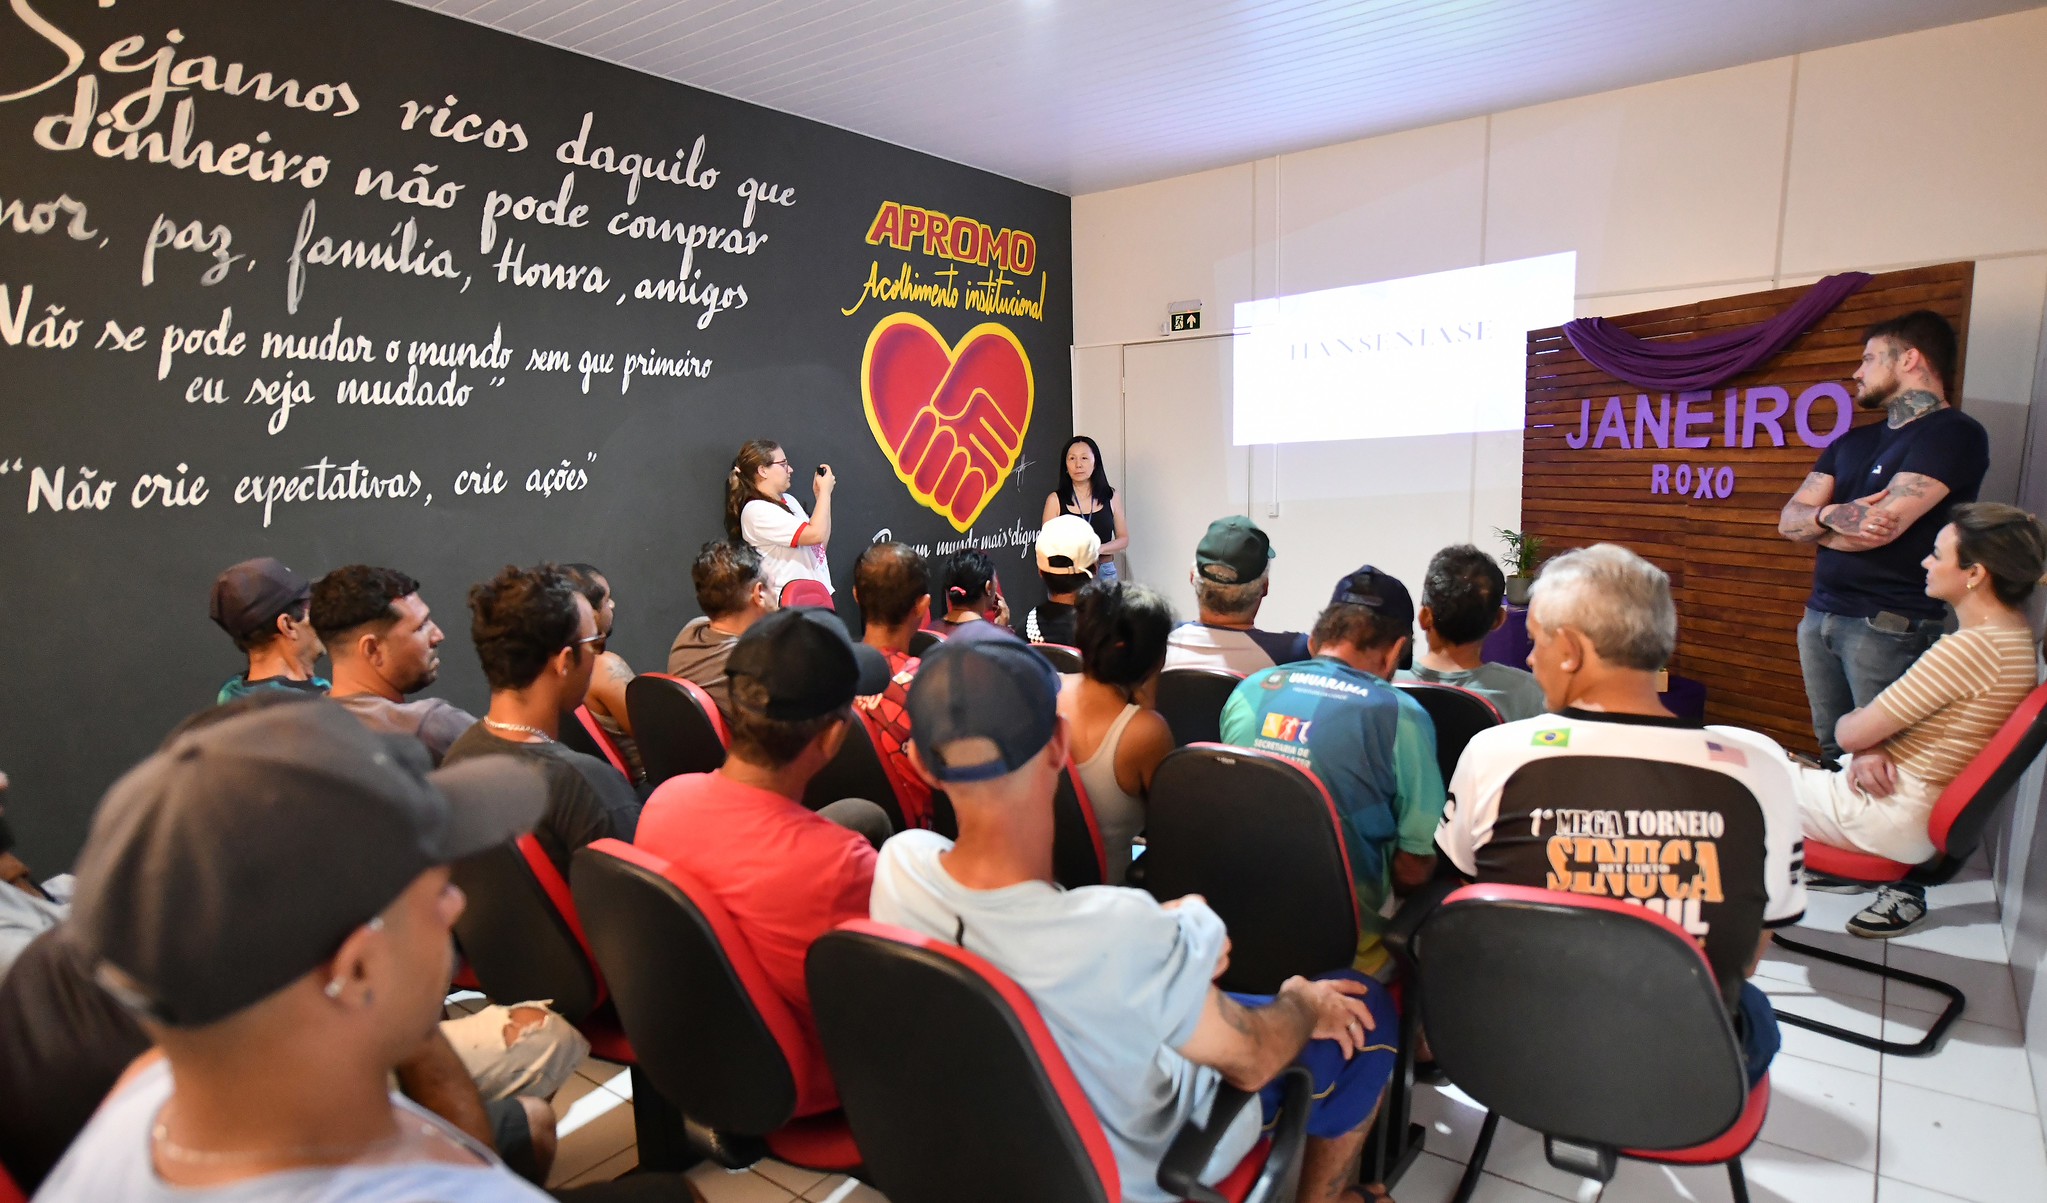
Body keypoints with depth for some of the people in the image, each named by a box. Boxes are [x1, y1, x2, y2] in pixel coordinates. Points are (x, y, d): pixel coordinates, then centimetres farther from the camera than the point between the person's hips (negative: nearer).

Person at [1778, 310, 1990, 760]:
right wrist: (1832, 516, -15)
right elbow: (1788, 520, 8)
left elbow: (1882, 525, -18)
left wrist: (1816, 521, 2)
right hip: (1819, 615, 7)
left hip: (1890, 626, -7)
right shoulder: (1851, 443, 15)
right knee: (1834, 754, 12)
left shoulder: (1954, 434, -8)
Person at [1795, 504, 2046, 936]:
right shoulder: (2011, 632, 5)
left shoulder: (1969, 648, -27)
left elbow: (1852, 733, -21)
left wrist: (1850, 722, 2)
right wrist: (1872, 748, -8)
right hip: (1929, 807, 10)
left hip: (1898, 818, -9)